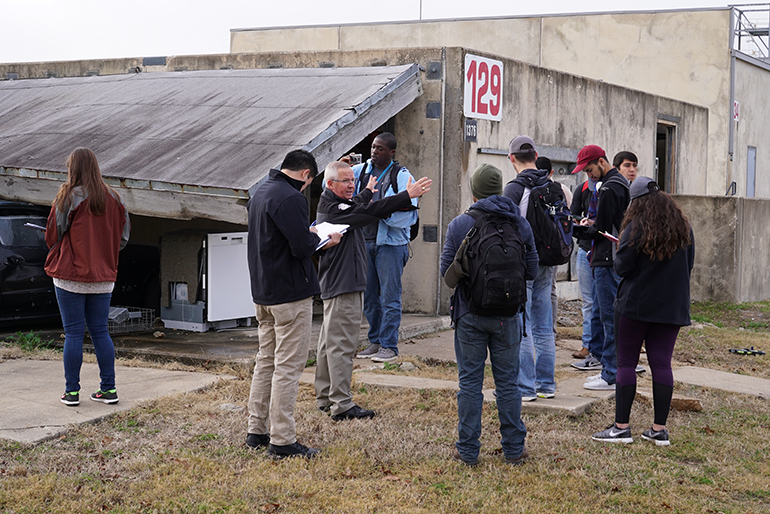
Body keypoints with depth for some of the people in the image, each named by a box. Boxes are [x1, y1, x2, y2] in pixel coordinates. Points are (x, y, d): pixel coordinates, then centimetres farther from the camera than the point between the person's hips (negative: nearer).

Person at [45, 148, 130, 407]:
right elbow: (123, 236, 7)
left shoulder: (68, 196, -9)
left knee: (73, 333, 1)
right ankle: (108, 388, 10)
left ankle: (71, 391, 4)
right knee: (100, 331, 10)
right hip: (103, 276, 4)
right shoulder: (112, 198, 4)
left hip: (71, 275, -4)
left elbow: (53, 234, -4)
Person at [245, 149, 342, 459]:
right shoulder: (291, 198, -18)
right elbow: (302, 247, -23)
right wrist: (321, 240, -3)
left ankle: (257, 431, 22)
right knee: (288, 365, -5)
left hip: (263, 291, 10)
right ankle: (282, 441, -3)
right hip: (290, 293, -10)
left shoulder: (260, 192, 13)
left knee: (266, 360, 16)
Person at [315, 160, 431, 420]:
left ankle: (325, 398, 23)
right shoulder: (331, 208, -16)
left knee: (330, 342, 15)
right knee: (341, 344, -10)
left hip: (339, 284, 11)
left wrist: (367, 192, 54)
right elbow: (368, 211, -24)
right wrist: (407, 196, -25)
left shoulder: (337, 205, 16)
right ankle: (342, 405, -9)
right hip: (342, 286, -11)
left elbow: (356, 209, 38)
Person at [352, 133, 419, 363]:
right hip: (365, 240, 5)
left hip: (390, 242, -5)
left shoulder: (402, 176, -3)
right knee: (369, 296, 10)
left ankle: (389, 346, -1)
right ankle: (375, 342, 20)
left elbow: (408, 212, -9)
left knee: (389, 296, -5)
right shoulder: (361, 170, 11)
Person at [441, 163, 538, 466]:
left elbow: (446, 270, -5)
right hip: (507, 314, 1)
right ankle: (513, 449, 15)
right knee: (508, 381, 9)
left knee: (470, 382, 5)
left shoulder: (459, 225, -6)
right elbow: (531, 270, 3)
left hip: (470, 313, -1)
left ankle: (468, 450, 9)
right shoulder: (519, 224, 0)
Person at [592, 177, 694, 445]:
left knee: (626, 363, 2)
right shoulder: (684, 227, 7)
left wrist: (617, 259, 9)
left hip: (637, 303, -5)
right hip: (673, 307, 5)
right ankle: (659, 429, 6)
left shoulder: (637, 226, -10)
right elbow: (689, 265, 15)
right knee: (662, 364, 5)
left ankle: (622, 427, 1)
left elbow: (622, 266, -12)